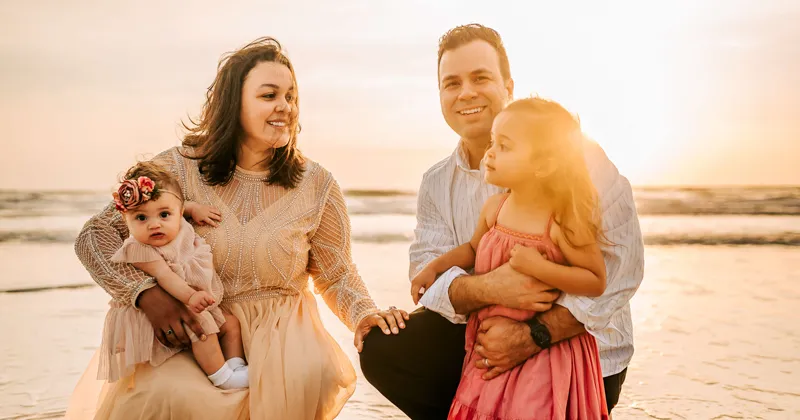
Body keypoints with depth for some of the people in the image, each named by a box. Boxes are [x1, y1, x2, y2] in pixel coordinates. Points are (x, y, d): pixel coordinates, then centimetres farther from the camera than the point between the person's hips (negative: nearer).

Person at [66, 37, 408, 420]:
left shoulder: (315, 185, 0)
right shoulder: (181, 169, -4)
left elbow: (336, 274, 8)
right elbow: (94, 236, -2)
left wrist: (365, 315, -13)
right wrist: (147, 293, -18)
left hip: (280, 330, 1)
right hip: (193, 334, -1)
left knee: (308, 376, -32)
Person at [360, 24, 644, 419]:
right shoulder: (436, 184, 3)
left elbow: (621, 259, -23)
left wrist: (533, 336, -29)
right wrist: (484, 289, -31)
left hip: (580, 348, -4)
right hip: (488, 339, 5)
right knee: (382, 347, -8)